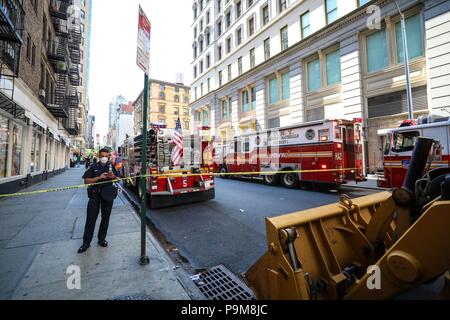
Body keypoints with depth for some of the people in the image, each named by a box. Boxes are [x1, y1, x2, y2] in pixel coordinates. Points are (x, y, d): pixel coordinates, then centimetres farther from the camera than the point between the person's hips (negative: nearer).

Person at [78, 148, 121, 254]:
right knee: (91, 218, 0)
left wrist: (113, 176, -12)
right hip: (95, 194, -2)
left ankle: (102, 239, 25)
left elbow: (119, 179, 10)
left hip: (108, 194, 2)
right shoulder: (94, 167, 2)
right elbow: (86, 181, -3)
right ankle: (86, 242, 13)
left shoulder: (111, 166, 7)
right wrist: (98, 177, -17)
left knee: (105, 217, 10)